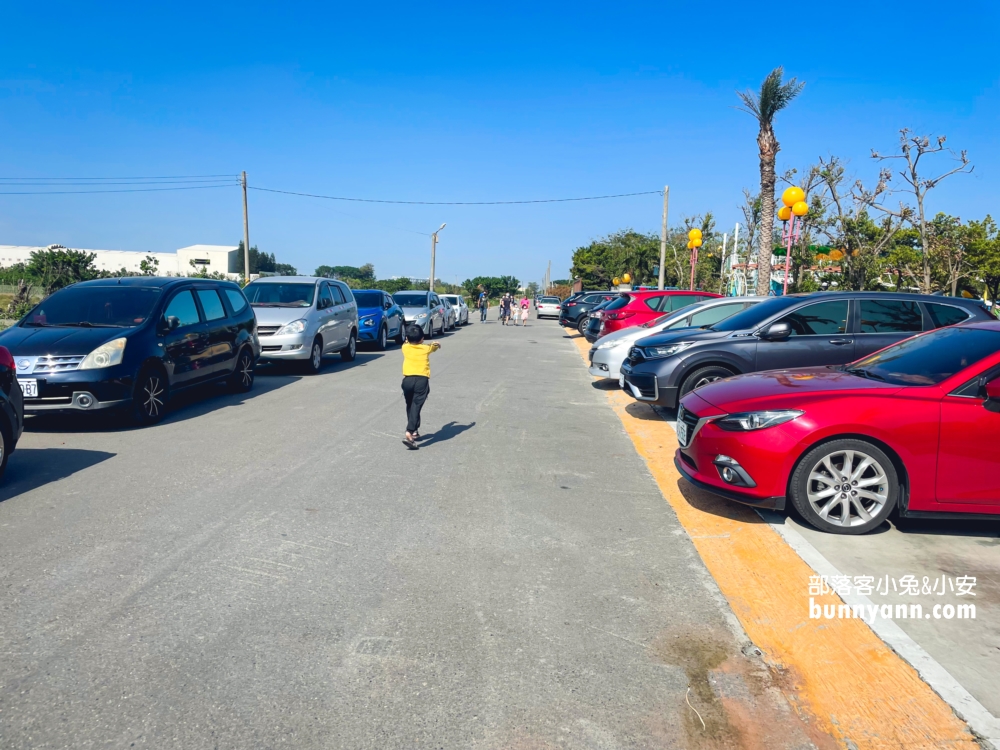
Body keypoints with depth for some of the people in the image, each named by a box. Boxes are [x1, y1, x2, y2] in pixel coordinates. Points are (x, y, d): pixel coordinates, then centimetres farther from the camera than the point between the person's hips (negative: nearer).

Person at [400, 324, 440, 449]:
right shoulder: (426, 348, 12)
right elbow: (435, 346, 37)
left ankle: (414, 431, 28)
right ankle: (409, 433, -24)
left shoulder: (405, 348, 13)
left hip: (408, 379, 2)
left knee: (410, 406, 20)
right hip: (422, 380, -2)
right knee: (416, 407, -9)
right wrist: (436, 344, 60)